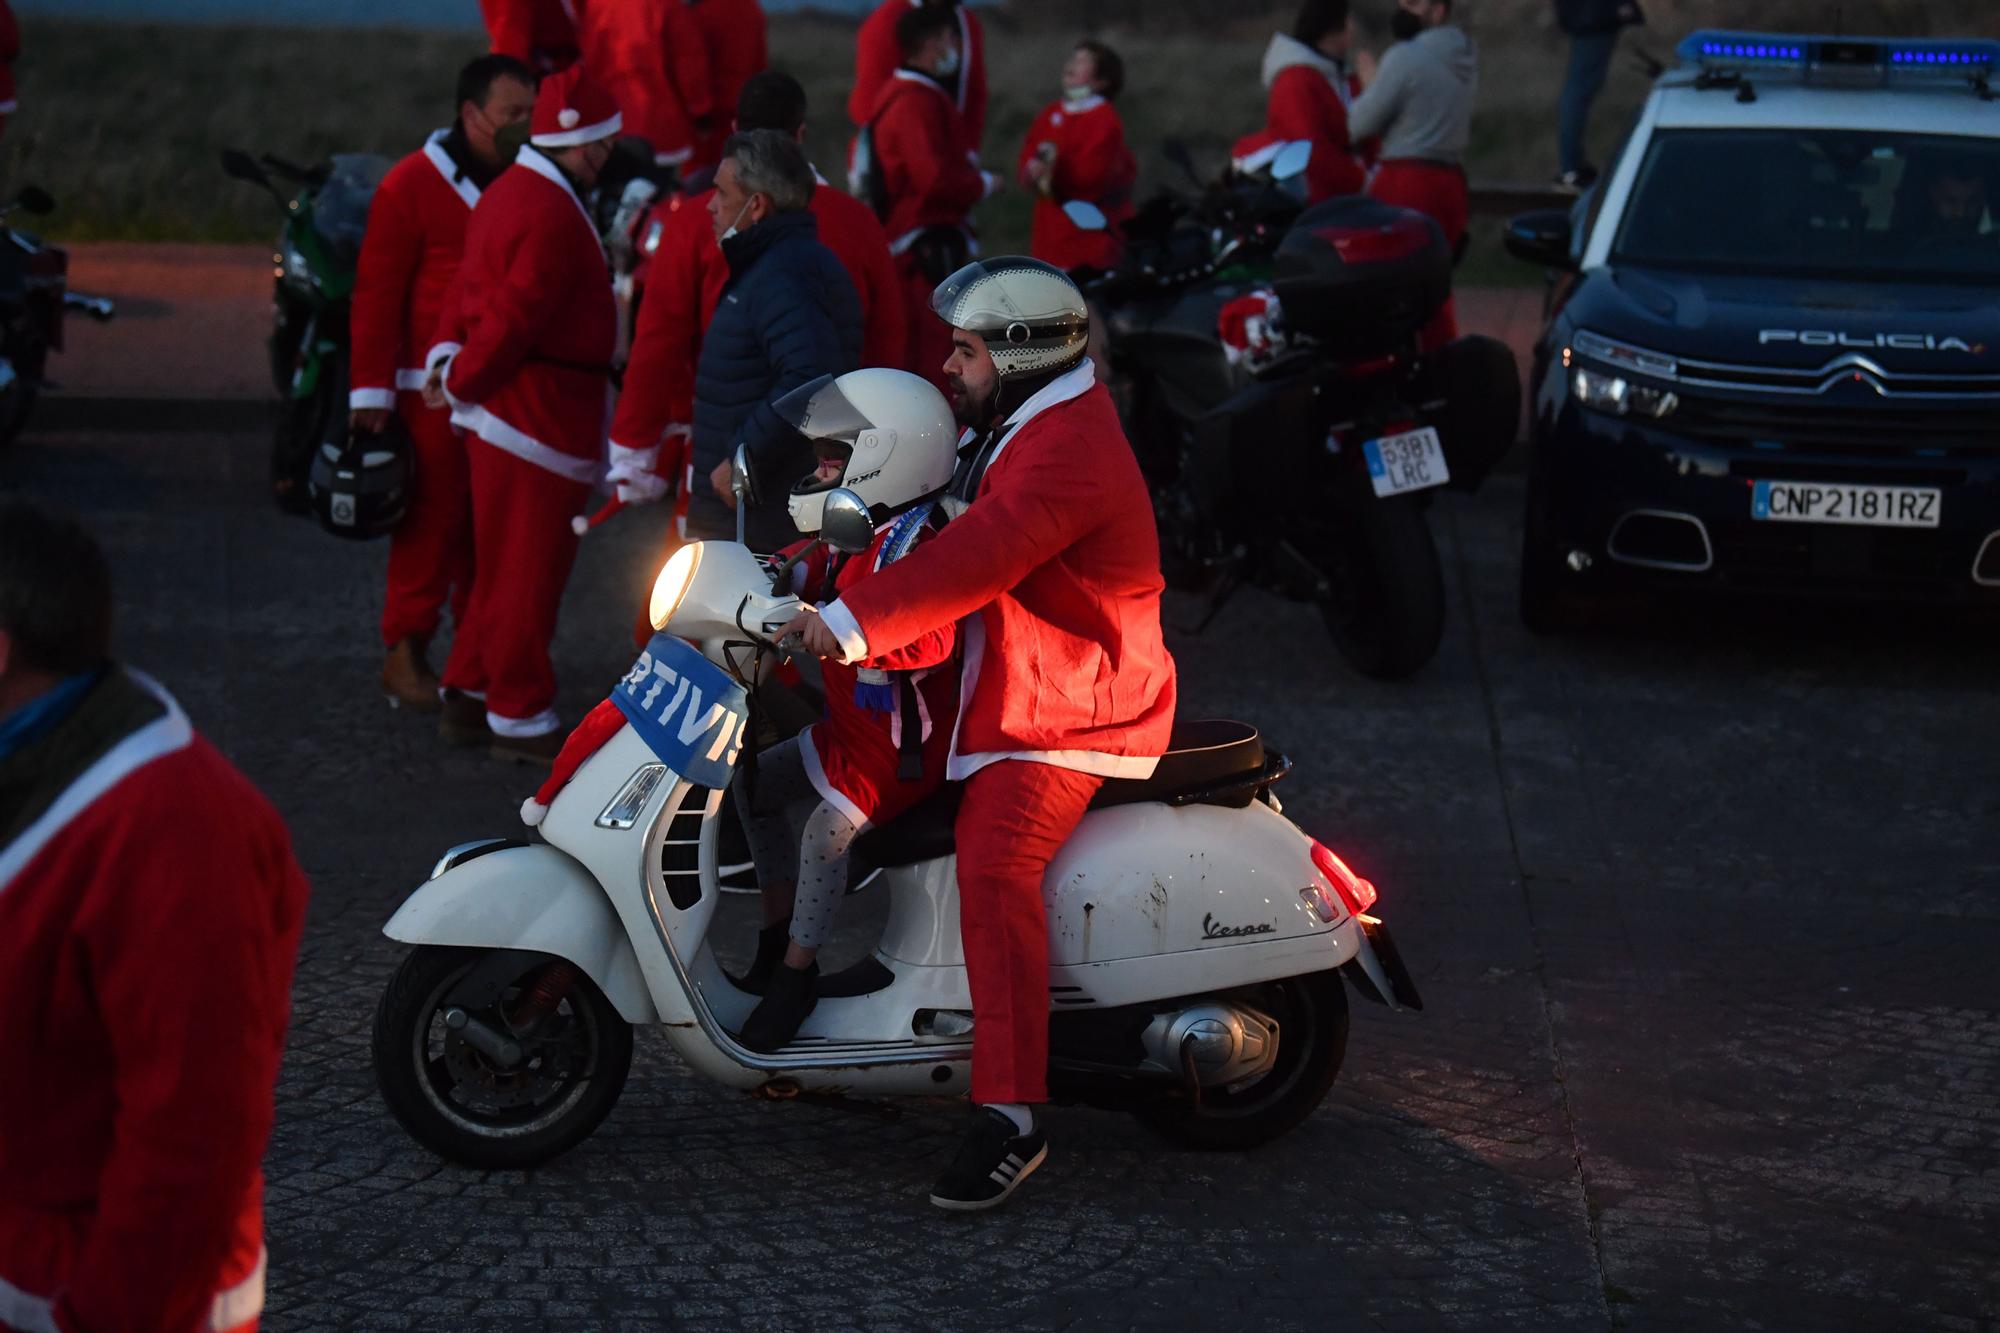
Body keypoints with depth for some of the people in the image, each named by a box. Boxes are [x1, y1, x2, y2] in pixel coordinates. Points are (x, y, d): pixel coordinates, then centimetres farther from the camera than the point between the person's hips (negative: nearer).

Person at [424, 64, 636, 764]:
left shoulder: (508, 192, 12)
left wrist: (447, 357, -1)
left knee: (503, 564, 20)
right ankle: (520, 721, 7)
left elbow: (468, 285, 11)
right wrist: (464, 381, -10)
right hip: (542, 415, -11)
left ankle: (468, 698, 28)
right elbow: (514, 317, -23)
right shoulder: (553, 215, -21)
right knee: (532, 569, -1)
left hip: (502, 412, 11)